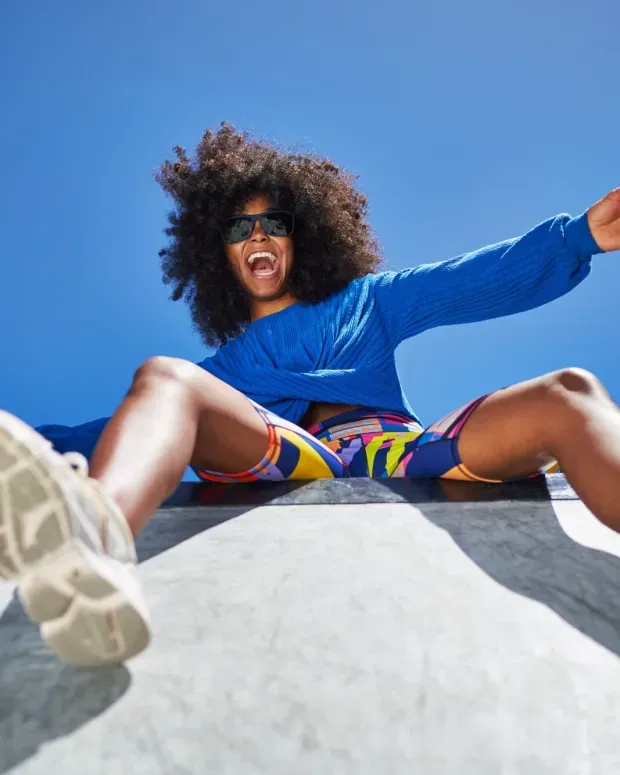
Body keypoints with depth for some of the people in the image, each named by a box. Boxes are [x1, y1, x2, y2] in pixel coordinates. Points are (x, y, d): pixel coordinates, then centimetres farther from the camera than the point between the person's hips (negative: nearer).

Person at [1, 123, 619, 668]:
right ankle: (94, 546, -58)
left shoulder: (365, 300, 29)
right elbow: (141, 421, 20)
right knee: (164, 377, -23)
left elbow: (477, 281, 15)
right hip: (293, 464, 0)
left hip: (406, 452, 1)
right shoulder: (221, 366, 30)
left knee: (569, 393, -22)